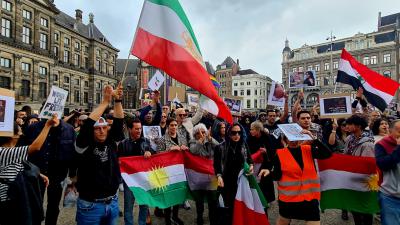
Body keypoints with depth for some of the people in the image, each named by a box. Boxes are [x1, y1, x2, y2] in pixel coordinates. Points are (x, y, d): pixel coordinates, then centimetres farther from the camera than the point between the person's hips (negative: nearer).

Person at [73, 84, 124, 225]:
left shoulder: (111, 142, 1)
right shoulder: (84, 145, -10)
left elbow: (119, 122, -7)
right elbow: (87, 124, -25)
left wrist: (118, 100, -18)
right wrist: (106, 101, -26)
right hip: (90, 205, -4)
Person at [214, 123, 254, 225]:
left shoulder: (244, 146, 1)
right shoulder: (220, 147, -9)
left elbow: (249, 158, 13)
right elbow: (216, 164, -6)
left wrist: (251, 165, -7)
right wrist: (219, 176, -19)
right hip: (227, 182, -2)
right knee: (228, 207, 3)